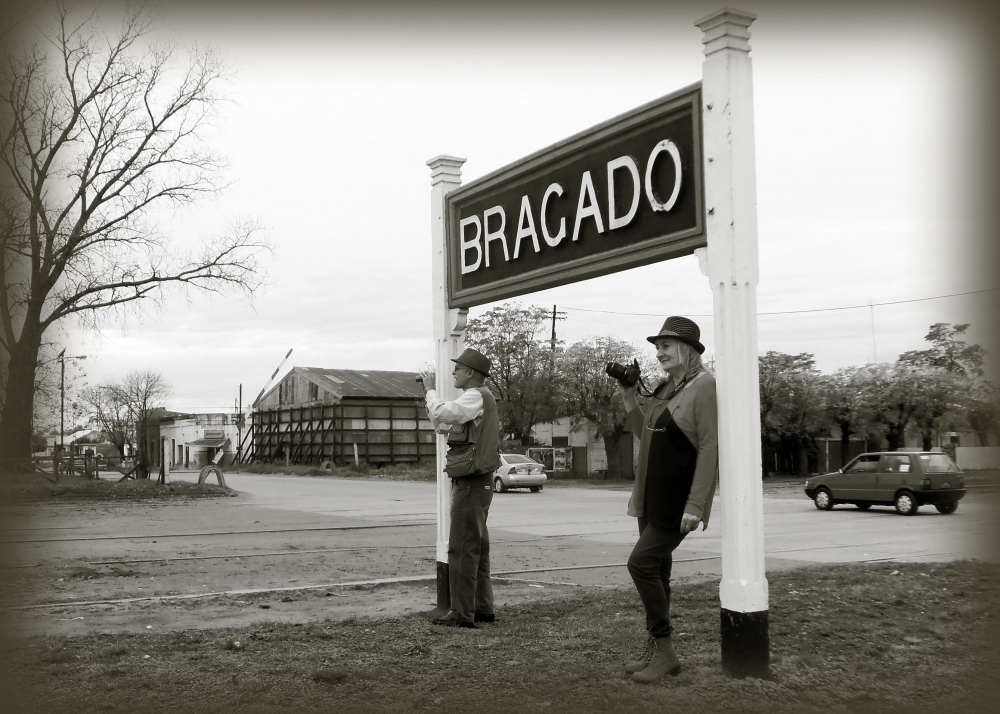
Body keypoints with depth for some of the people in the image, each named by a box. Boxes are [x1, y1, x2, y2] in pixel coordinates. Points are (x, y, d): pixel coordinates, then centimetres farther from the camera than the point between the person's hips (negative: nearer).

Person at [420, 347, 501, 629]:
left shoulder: (475, 397, -14)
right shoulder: (482, 397, 18)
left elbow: (441, 414, -28)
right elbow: (443, 425, 21)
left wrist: (430, 390, -11)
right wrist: (429, 395, 11)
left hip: (471, 483, -11)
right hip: (478, 481, 11)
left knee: (462, 548, -8)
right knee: (477, 547, 14)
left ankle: (462, 614, -5)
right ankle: (482, 607, 20)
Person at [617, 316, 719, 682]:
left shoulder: (704, 385, -13)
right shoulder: (663, 389, 12)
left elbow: (709, 447, -18)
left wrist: (695, 505, -23)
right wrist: (629, 402, 9)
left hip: (678, 500, -8)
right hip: (652, 497, 8)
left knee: (642, 562, -13)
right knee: (656, 570, 11)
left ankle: (663, 648, -2)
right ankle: (657, 653, 20)